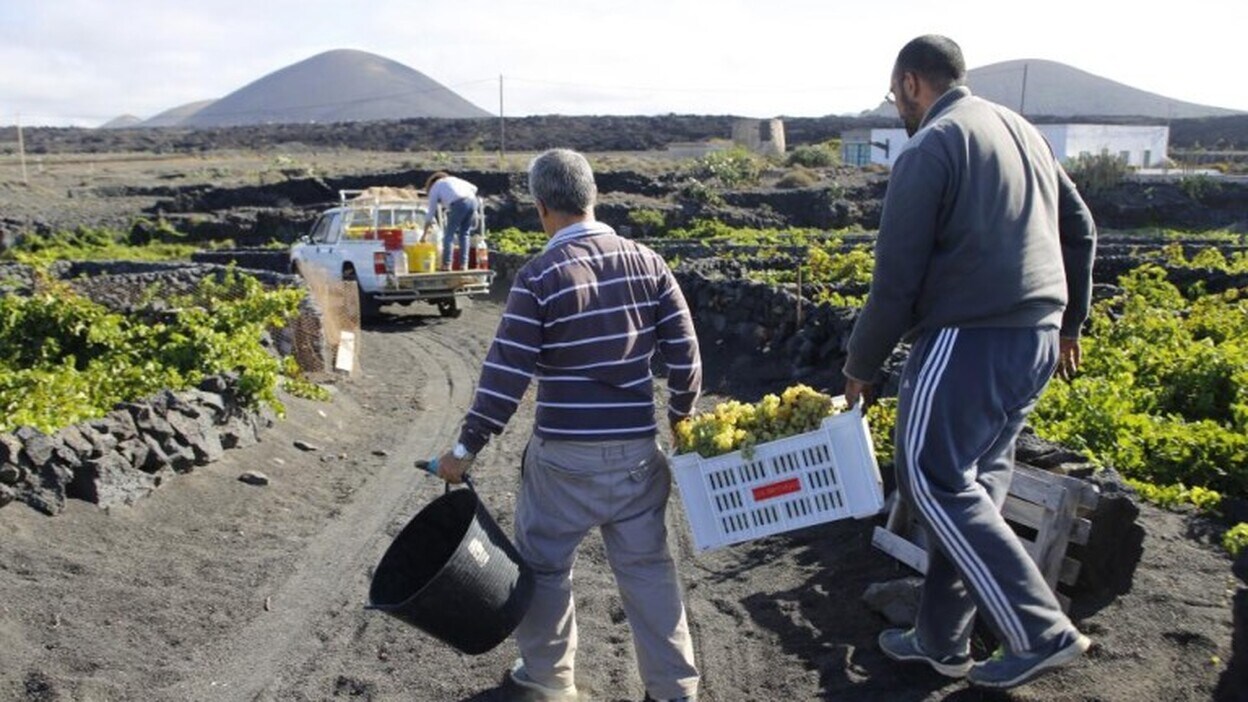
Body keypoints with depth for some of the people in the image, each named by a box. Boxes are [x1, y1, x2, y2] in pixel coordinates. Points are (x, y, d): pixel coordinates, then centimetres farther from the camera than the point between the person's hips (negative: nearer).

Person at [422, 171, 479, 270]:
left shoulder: (434, 188, 20)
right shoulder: (453, 179, 34)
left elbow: (431, 212, 22)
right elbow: (474, 188, 23)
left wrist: (425, 233, 29)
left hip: (458, 204, -5)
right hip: (472, 200, 5)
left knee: (449, 234, 5)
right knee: (464, 234, 14)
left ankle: (447, 265, -2)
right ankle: (464, 264, 8)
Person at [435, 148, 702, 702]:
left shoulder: (540, 276, -13)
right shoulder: (647, 262, 0)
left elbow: (506, 375, -13)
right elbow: (684, 354, 2)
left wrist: (467, 447, -3)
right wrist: (682, 417, 18)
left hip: (565, 455, -4)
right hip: (638, 448, 4)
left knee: (544, 564, 16)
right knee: (647, 565, 14)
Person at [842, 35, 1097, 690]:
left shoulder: (928, 149, -10)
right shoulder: (1022, 130, 16)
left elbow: (897, 277, -12)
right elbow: (1079, 230, 22)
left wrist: (861, 365, -1)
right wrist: (1067, 320, 31)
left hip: (970, 341, -9)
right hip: (1038, 340, 9)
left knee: (933, 480, -2)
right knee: (974, 484, 13)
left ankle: (1041, 631, -2)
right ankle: (942, 639, 22)